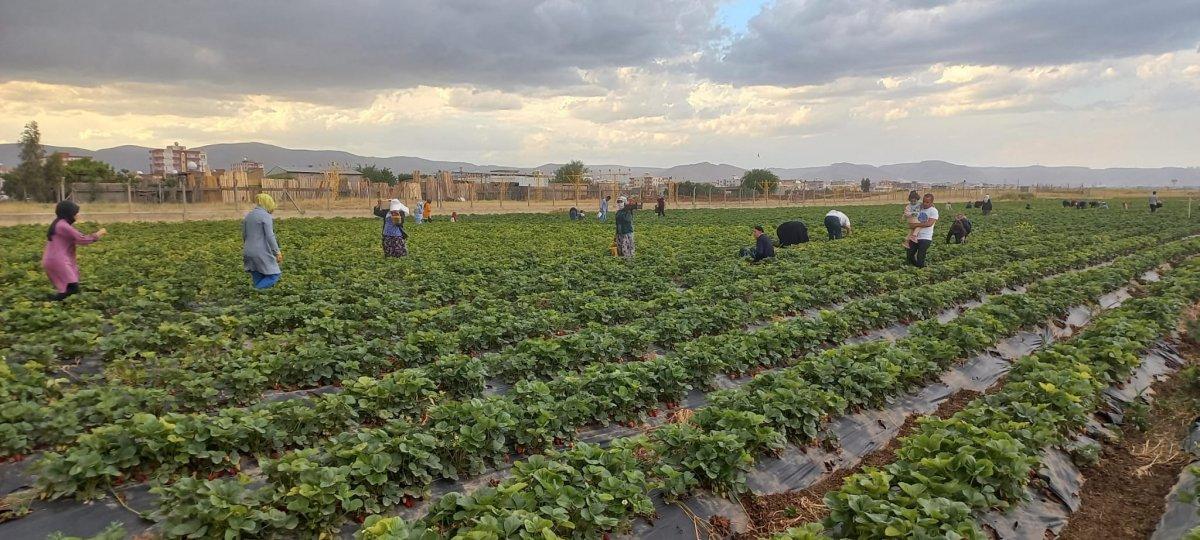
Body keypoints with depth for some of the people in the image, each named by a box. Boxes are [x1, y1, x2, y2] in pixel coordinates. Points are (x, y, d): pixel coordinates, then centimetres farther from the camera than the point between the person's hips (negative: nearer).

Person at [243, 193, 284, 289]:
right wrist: (277, 252, -13)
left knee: (259, 282, 14)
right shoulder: (266, 216, -11)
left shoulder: (248, 215, 12)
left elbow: (244, 235, 18)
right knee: (274, 276, 1)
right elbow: (270, 236, -17)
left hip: (249, 253, 8)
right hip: (262, 253, -8)